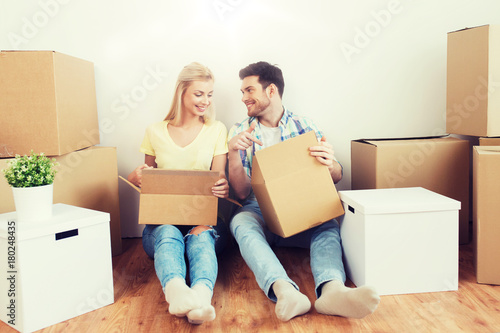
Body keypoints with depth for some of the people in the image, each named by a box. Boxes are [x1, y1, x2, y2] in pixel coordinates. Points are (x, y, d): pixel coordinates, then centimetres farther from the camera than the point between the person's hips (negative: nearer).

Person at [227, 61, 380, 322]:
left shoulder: (304, 126, 9)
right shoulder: (239, 132, 9)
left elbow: (337, 177, 6)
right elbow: (241, 192, 1)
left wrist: (330, 163, -19)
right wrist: (232, 152, -16)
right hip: (258, 211, 0)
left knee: (328, 226, -31)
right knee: (241, 223, -34)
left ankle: (332, 289, -56)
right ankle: (285, 291, -56)